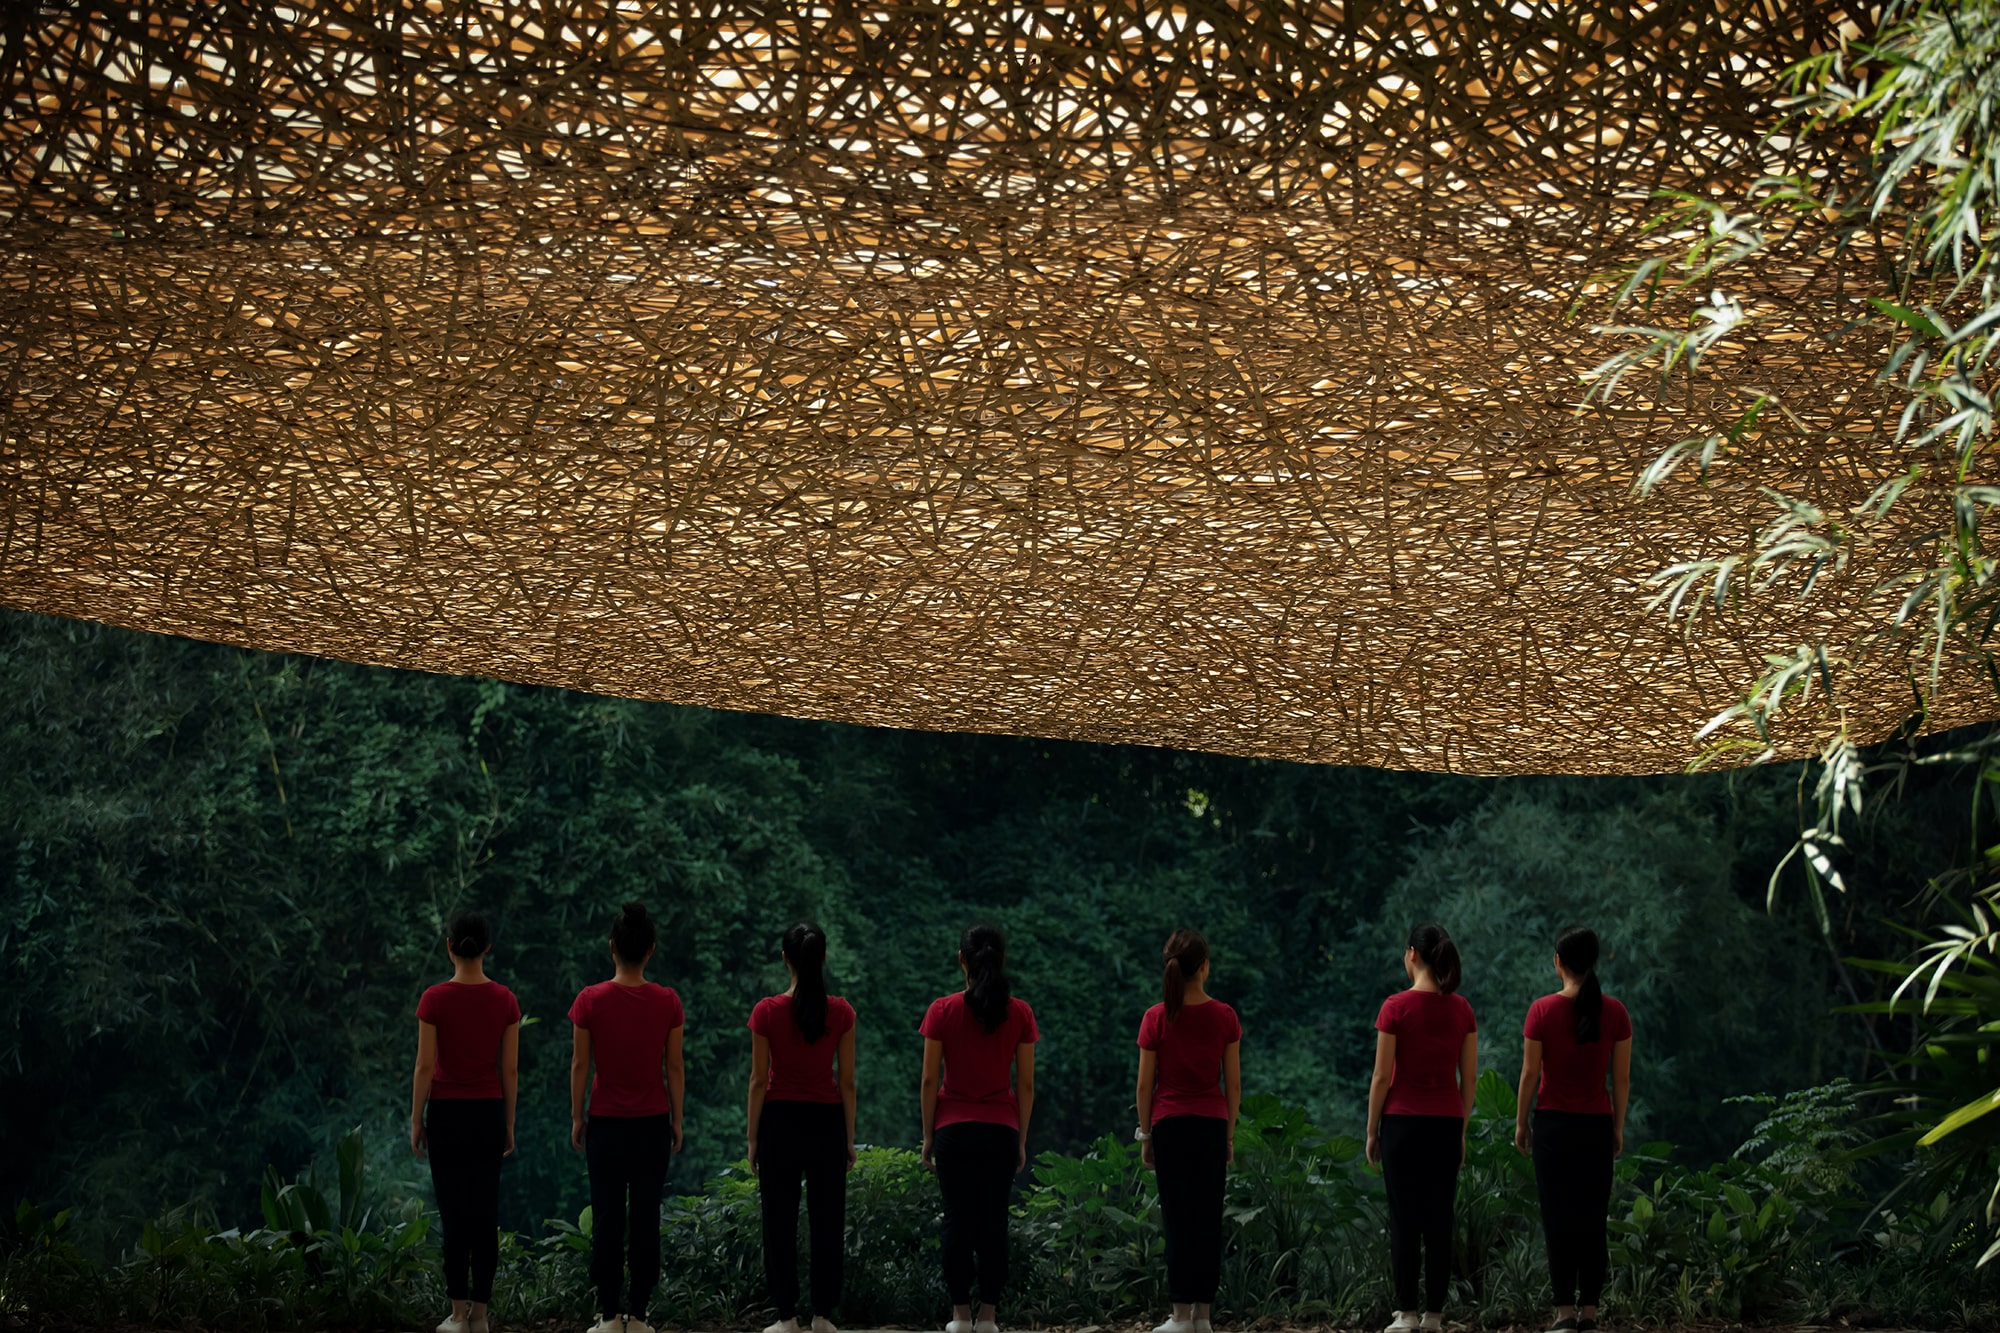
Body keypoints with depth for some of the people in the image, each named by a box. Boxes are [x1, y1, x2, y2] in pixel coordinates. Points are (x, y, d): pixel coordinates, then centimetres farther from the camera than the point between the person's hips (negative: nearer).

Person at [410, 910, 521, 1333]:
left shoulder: (434, 999, -11)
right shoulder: (505, 1000, -3)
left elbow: (425, 1067, -10)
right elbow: (510, 1068, 0)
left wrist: (416, 1122, -1)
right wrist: (509, 1125, 9)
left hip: (447, 1113, -3)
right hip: (488, 1113, 3)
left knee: (454, 1214, 2)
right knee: (485, 1213, 8)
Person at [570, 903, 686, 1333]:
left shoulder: (590, 1001, -9)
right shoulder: (667, 1002, -6)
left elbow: (580, 1065, -5)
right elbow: (674, 1068, -1)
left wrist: (576, 1117, 5)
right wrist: (676, 1120, 8)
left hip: (606, 1122, -1)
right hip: (652, 1124, 1)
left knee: (606, 1220, 5)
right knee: (646, 1219, 6)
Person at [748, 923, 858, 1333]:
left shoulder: (767, 1011, -10)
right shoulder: (841, 1012, -5)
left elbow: (759, 1081, -7)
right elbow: (847, 1081, -2)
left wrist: (752, 1138, 1)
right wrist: (849, 1138, 6)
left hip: (780, 1122, -1)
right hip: (826, 1123, 1)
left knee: (781, 1223, 6)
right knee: (827, 1221, 9)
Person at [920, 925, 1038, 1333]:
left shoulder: (943, 1011, -5)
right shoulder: (1019, 1013, -1)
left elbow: (930, 1081, -4)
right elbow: (1025, 1084, 1)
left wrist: (928, 1136, 4)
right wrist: (1022, 1139, 8)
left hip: (953, 1128, -1)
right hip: (1001, 1130, 1)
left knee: (958, 1221, 4)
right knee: (994, 1222, 5)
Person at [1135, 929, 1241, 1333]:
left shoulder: (1156, 1019, -5)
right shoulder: (1224, 1017, -2)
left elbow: (1145, 1084, -3)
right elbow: (1233, 1083, 1)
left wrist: (1145, 1135, 6)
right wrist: (1229, 1134, 10)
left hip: (1170, 1122, -1)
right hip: (1212, 1123, 1)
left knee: (1178, 1219, 0)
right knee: (1208, 1219, 7)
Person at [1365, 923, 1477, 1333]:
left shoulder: (1396, 1007, -11)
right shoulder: (1462, 1009, 2)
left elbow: (1382, 1077, -10)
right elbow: (1469, 1076, 5)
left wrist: (1371, 1132, -1)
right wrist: (1461, 1130, 14)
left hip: (1403, 1122, -4)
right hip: (1446, 1125, 4)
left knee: (1405, 1221, 1)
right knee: (1439, 1222, 7)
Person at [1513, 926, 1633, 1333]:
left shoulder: (1542, 1010, -9)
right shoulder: (1615, 1012, -1)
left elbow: (1530, 1074, -7)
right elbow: (1622, 1078, 1)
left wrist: (1521, 1123, 3)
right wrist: (1618, 1127, 11)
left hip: (1553, 1123, -2)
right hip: (1598, 1126, 2)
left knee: (1558, 1218, 1)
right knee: (1593, 1219, 8)